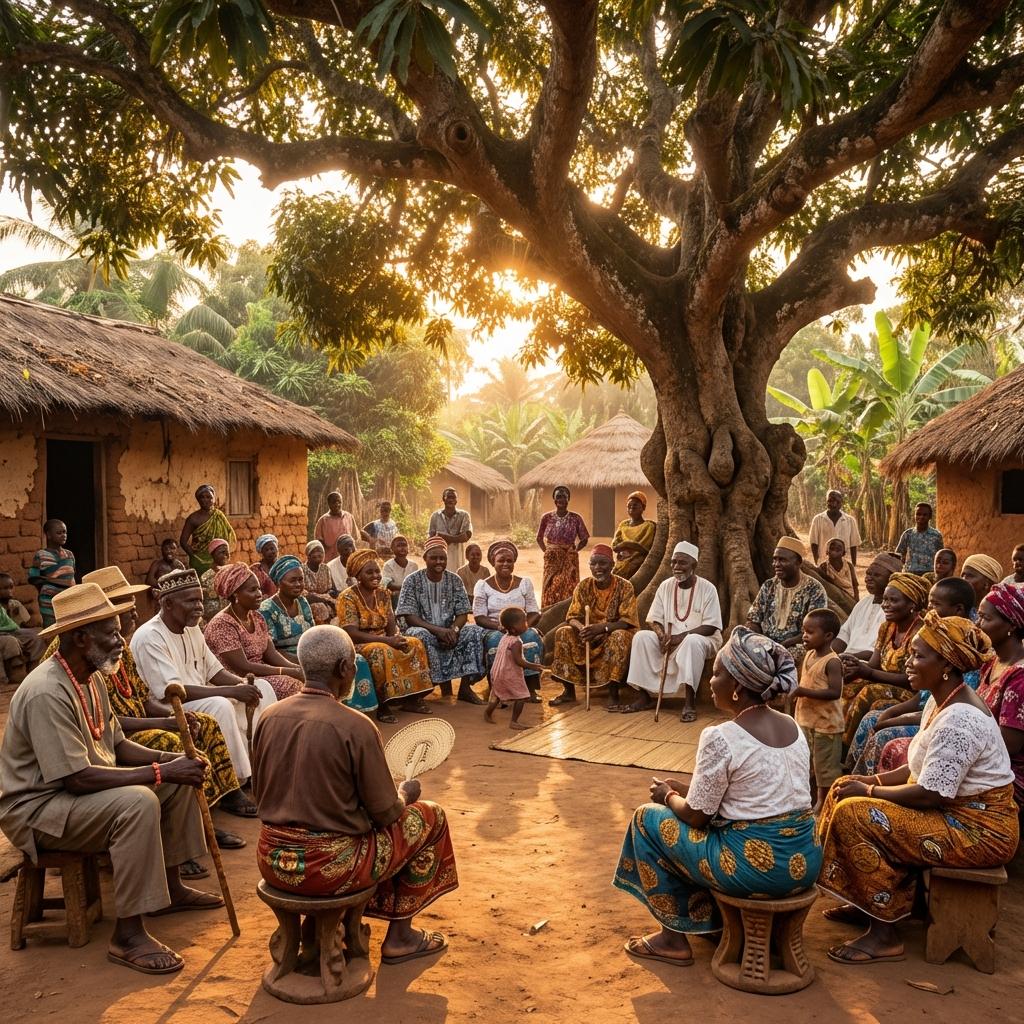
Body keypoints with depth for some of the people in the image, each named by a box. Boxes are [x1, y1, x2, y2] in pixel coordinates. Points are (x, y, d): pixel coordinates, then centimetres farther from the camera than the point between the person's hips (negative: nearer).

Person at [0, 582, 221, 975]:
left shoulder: (89, 679, 4)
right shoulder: (47, 693, -27)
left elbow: (117, 745, 10)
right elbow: (77, 778, -31)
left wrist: (169, 760, -8)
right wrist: (160, 771, -29)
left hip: (79, 791, 10)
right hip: (38, 808, -10)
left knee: (178, 781, 7)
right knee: (138, 802, -33)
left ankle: (171, 887, 19)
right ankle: (128, 935, -24)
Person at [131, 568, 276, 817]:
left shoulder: (192, 629, 8)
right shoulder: (149, 637, -20)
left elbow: (214, 671, 14)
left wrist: (245, 685, -8)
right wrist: (233, 692, -28)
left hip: (202, 700, 9)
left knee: (261, 687, 1)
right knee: (220, 706, -34)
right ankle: (231, 791, -25)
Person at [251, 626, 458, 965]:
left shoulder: (269, 718, -1)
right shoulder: (356, 727, -19)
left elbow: (260, 795, 11)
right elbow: (385, 813, -11)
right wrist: (405, 794, 11)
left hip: (273, 862, 7)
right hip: (330, 867, -7)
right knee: (429, 816, 16)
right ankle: (400, 937, 25)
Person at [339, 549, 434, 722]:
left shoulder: (383, 594, 9)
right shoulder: (348, 598, -12)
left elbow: (392, 626, 4)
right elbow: (352, 634, -22)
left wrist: (397, 638, -21)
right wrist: (387, 640, -29)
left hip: (383, 641, 7)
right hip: (358, 645, -7)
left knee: (414, 644, -15)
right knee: (382, 652, -37)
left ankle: (411, 698, -11)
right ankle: (382, 706, -27)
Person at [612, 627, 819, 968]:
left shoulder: (720, 738, -18)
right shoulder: (792, 727, 6)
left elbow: (696, 815, -10)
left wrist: (669, 796, 12)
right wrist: (685, 789, 20)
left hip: (754, 866, -8)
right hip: (805, 862, 8)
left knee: (648, 818, 10)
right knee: (720, 816, 31)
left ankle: (675, 938, 19)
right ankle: (711, 920, 33)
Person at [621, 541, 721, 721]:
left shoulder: (707, 588, -10)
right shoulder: (665, 587, 3)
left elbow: (711, 626, -14)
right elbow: (654, 620, 3)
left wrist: (682, 636, -25)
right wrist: (662, 636, -19)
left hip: (702, 639, -5)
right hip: (670, 640, 5)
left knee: (692, 641, -39)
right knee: (641, 636, -18)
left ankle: (689, 703, -36)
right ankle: (643, 697, -16)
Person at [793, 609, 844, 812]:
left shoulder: (832, 662, -20)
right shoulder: (809, 655, 4)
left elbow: (834, 692, -27)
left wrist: (804, 692, -29)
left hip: (826, 723, -8)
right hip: (806, 719, 8)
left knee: (825, 764, 7)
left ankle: (825, 801, 21)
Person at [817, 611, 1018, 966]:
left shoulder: (959, 719, -26)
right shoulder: (941, 701, 5)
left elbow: (930, 794, -26)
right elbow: (925, 768, 13)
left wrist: (869, 791, -14)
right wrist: (874, 780, 1)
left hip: (979, 829, -11)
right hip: (954, 809, 11)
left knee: (855, 815, -20)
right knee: (847, 788, 8)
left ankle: (884, 933, -9)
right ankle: (868, 902, 16)